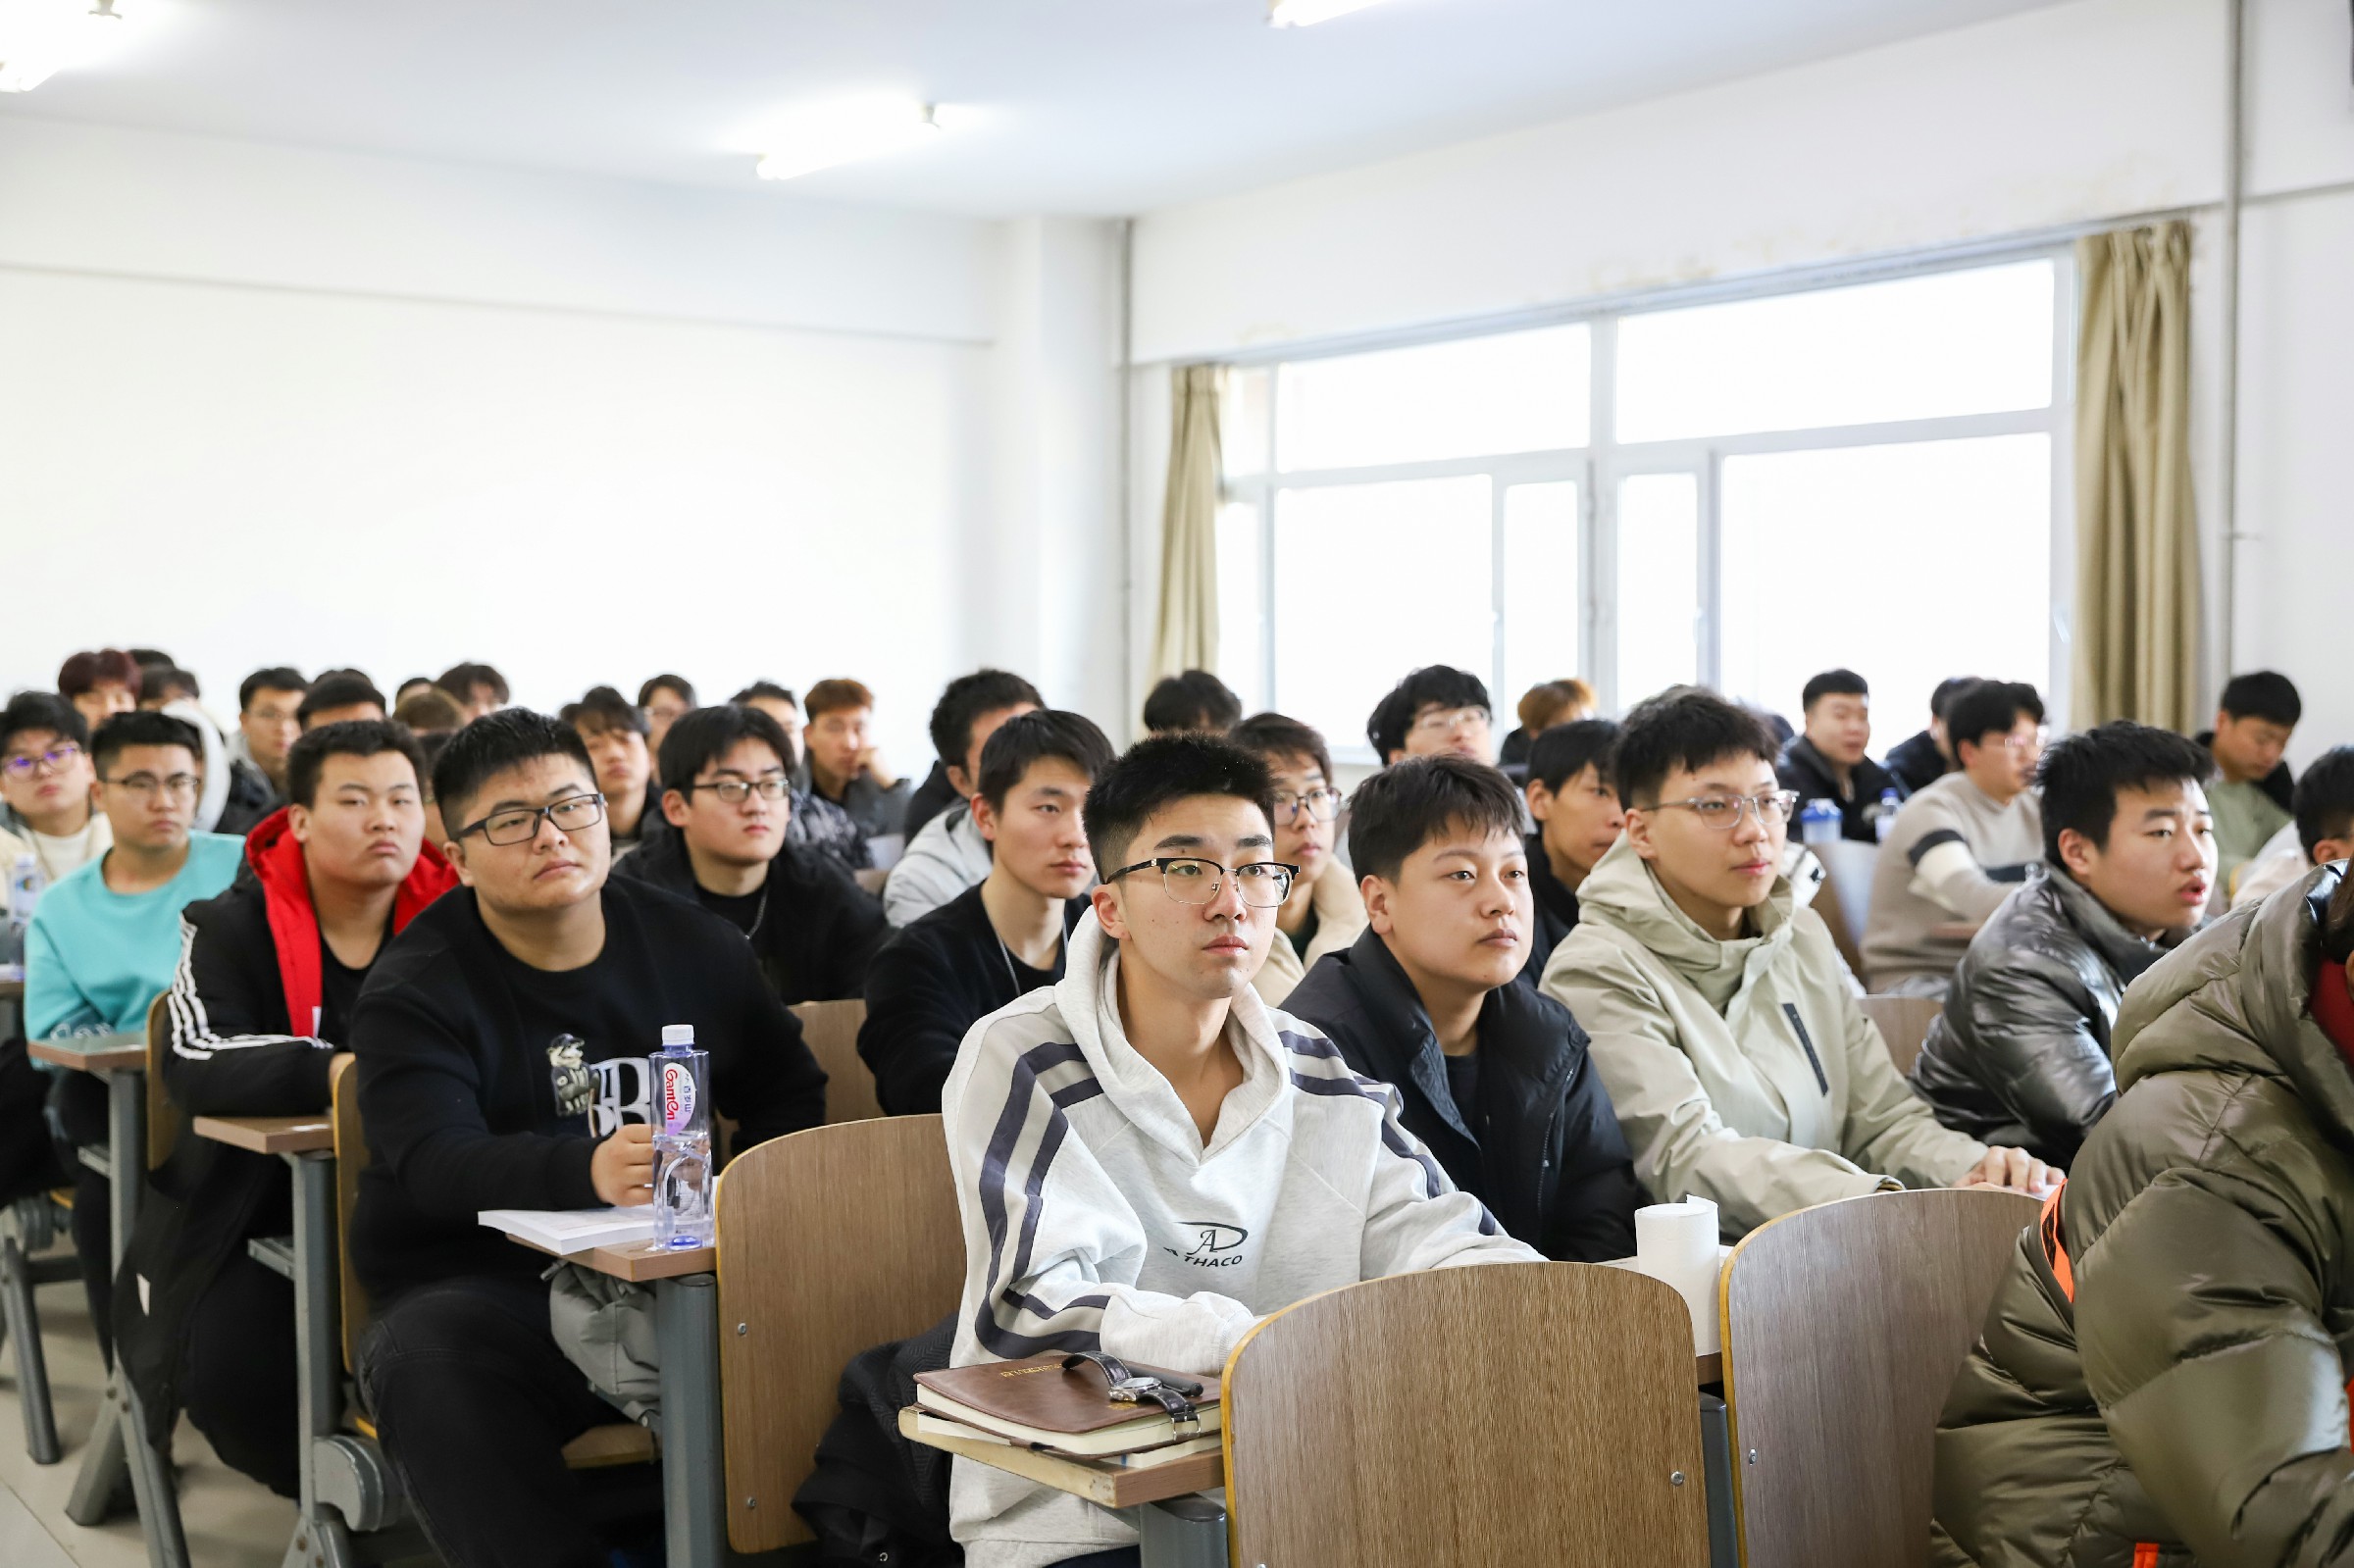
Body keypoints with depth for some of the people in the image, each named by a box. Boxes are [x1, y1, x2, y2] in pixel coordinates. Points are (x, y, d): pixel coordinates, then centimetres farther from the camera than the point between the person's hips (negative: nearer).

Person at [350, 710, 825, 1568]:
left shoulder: (696, 946, 11)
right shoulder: (414, 990, -1)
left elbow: (792, 1101, 17)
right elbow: (436, 1163, -18)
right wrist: (589, 1173, -38)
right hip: (482, 1285, -2)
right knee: (430, 1368, -35)